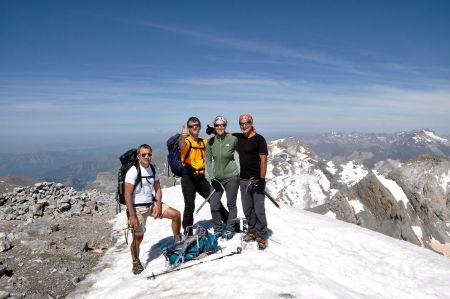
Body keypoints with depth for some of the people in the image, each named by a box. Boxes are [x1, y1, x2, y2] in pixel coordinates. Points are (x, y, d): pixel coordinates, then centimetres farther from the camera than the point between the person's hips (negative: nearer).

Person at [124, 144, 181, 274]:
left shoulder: (153, 169, 3)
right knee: (138, 237, -2)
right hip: (137, 208, -6)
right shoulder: (133, 171, -16)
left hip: (152, 204, 6)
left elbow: (158, 189, 8)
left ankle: (177, 241, 19)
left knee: (176, 214, -1)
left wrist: (159, 205, -7)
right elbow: (127, 194, -18)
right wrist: (132, 215, -21)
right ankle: (136, 262, 24)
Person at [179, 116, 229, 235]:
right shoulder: (186, 141, -8)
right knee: (190, 205, -7)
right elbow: (181, 145, -31)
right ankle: (188, 231, 11)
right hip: (188, 177, -5)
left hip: (201, 177, 6)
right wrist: (182, 136, -54)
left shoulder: (204, 142, 13)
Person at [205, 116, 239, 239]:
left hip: (231, 177, -2)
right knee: (214, 206, 1)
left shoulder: (232, 139, -10)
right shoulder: (211, 141, -2)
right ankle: (217, 229, 23)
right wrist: (212, 178, -5)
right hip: (217, 178, 2)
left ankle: (230, 229, 27)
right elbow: (208, 161, 3)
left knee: (231, 204, 8)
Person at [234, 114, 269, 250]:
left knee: (259, 209, -3)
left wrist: (262, 179, -18)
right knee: (247, 208, 14)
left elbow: (263, 160, -12)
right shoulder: (238, 137, 8)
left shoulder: (259, 139, -9)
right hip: (243, 179, 6)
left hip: (256, 179, -6)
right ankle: (252, 231, 29)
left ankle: (262, 236, 9)